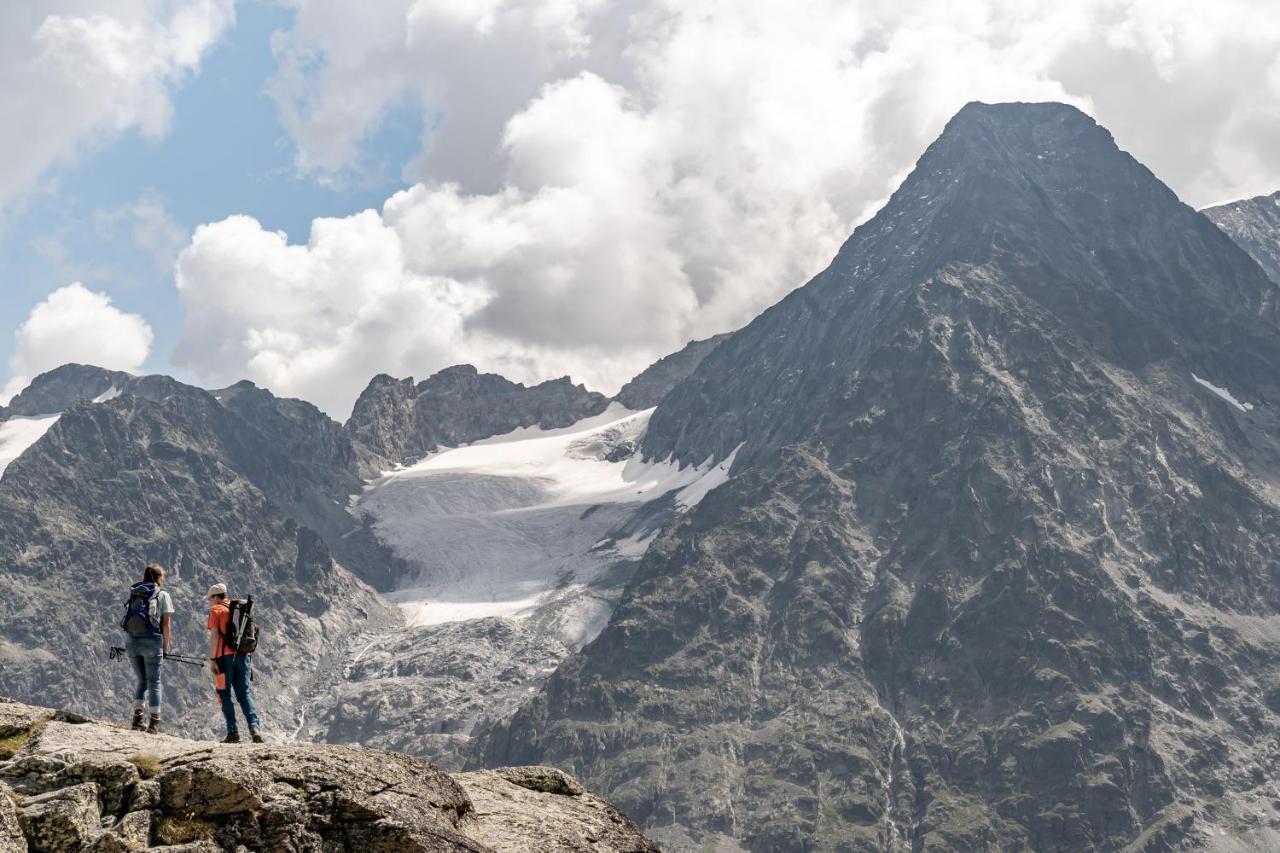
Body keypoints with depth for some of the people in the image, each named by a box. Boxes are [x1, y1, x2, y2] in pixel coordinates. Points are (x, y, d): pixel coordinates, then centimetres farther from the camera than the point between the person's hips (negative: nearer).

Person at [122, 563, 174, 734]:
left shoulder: (134, 593, 15)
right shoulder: (163, 595, 3)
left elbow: (130, 619, 10)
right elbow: (166, 624, -1)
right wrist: (165, 647, 6)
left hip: (131, 641, 4)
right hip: (151, 641, -4)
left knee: (142, 680, 17)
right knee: (154, 681, 5)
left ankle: (137, 719, 9)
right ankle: (154, 722, 3)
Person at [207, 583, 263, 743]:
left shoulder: (216, 610, 0)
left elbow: (214, 635, -10)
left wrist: (212, 659, -11)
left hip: (225, 656, -5)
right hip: (243, 655, 5)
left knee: (224, 694, 4)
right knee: (244, 692, 9)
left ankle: (233, 732, -2)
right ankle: (254, 726, -9)